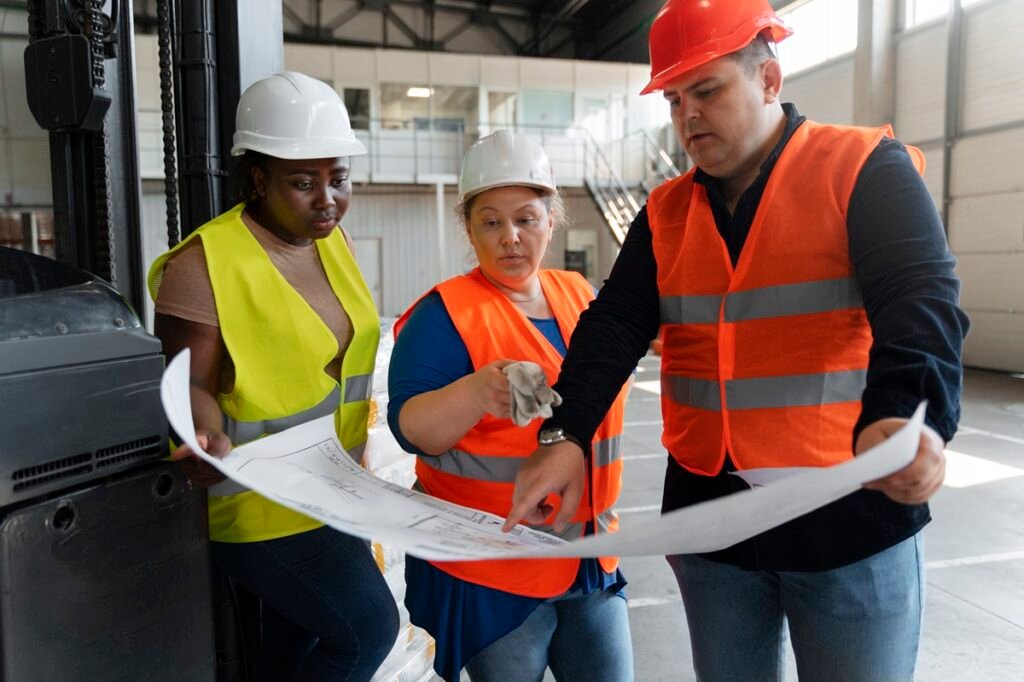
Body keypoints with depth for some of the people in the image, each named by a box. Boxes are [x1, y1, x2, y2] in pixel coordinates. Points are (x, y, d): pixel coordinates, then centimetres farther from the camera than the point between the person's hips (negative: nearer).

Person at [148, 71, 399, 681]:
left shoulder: (330, 240, 4)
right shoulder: (202, 266, -19)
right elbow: (195, 385, -14)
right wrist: (213, 447, -34)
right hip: (264, 504, -7)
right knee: (369, 626, -3)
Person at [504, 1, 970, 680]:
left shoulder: (866, 170, -5)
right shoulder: (665, 212, 8)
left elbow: (920, 302, -19)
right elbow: (614, 328, -1)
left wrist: (904, 416, -39)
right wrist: (566, 435, -16)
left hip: (851, 519, -3)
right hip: (710, 517, 4)